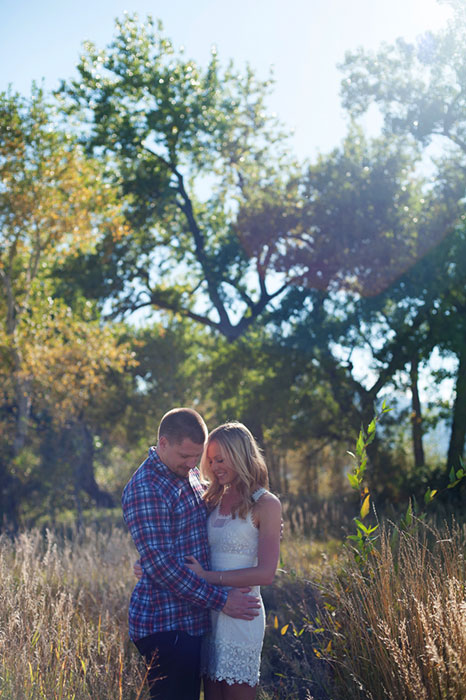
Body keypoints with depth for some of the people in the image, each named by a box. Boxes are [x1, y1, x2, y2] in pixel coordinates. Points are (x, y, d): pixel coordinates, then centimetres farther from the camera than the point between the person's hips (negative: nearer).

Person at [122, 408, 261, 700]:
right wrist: (220, 600, -18)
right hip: (165, 623, -9)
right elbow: (160, 564, -22)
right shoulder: (145, 489, -18)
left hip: (193, 618, 9)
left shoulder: (192, 476, 11)